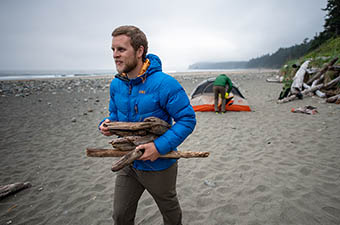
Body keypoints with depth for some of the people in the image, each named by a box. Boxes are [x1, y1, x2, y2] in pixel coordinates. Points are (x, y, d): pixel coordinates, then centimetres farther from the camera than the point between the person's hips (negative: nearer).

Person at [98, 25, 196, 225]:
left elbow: (188, 119, -21)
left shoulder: (164, 84, -25)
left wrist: (160, 146, -29)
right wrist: (107, 124, -11)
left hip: (159, 165, -5)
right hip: (128, 164, 5)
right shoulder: (116, 85, -3)